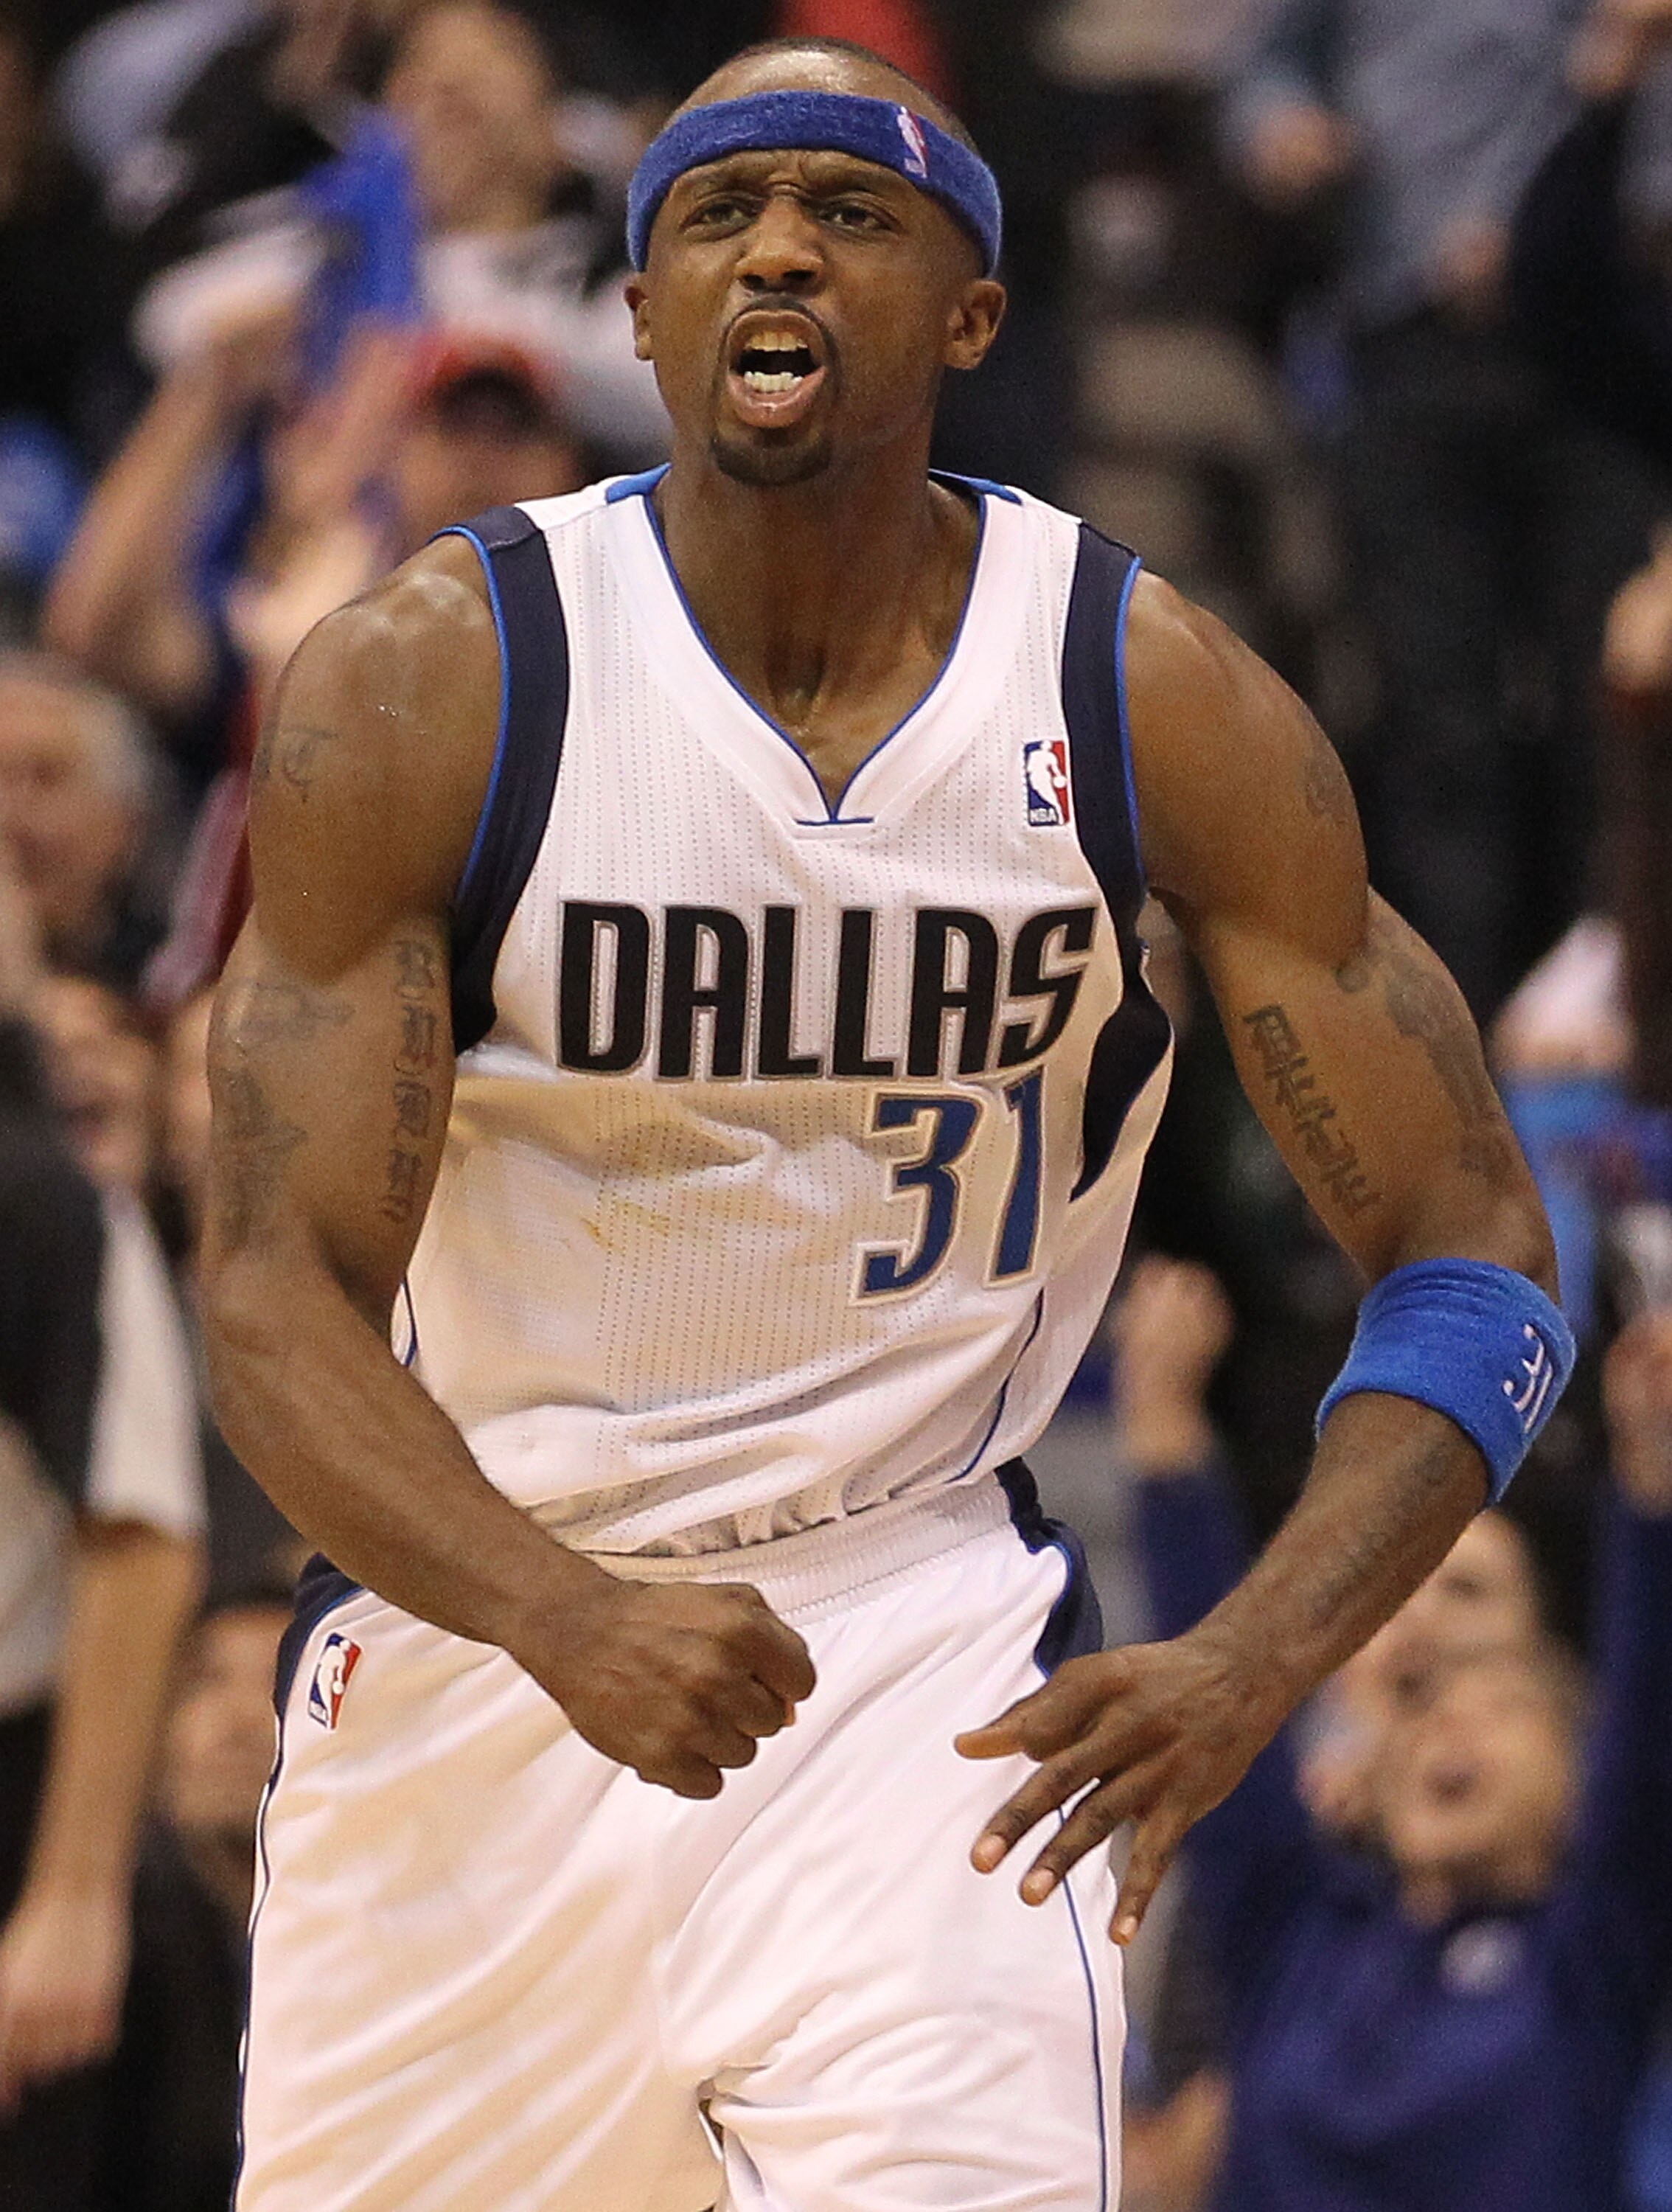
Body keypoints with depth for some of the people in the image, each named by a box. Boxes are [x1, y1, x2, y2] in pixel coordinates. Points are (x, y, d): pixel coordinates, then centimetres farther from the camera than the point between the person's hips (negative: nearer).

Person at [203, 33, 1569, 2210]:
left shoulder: (1162, 705, -8)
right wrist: (568, 1620, -35)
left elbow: (1474, 1260, -6)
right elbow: (281, 1299, -15)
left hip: (930, 1652, -1)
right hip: (481, 1611, 1)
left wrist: (1244, 1668, -24)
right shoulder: (415, 688, -11)